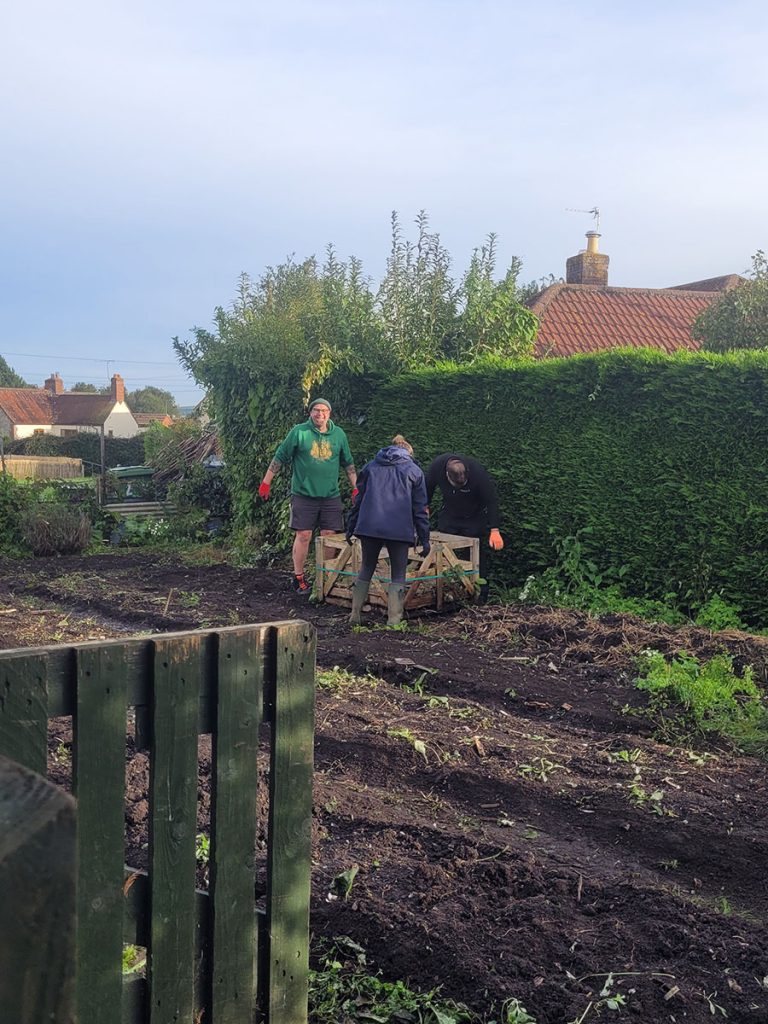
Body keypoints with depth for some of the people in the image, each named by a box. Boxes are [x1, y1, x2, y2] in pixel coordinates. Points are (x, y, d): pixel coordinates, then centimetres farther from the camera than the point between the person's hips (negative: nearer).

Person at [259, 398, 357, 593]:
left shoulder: (339, 434, 7)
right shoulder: (299, 432, -3)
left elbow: (348, 464, 16)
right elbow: (280, 457, 2)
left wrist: (356, 488, 11)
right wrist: (266, 483, 0)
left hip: (330, 496, 3)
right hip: (303, 494, -3)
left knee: (329, 537, 2)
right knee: (303, 535, -3)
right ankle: (298, 577, 10)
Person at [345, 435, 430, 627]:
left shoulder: (371, 466, 17)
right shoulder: (414, 471, 11)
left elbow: (358, 499, 15)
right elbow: (420, 508, 7)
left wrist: (350, 528, 20)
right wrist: (424, 539, 9)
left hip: (369, 526, 2)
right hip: (399, 530, -2)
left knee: (366, 569, 16)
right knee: (398, 575, 8)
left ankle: (355, 616, 15)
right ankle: (394, 621, 1)